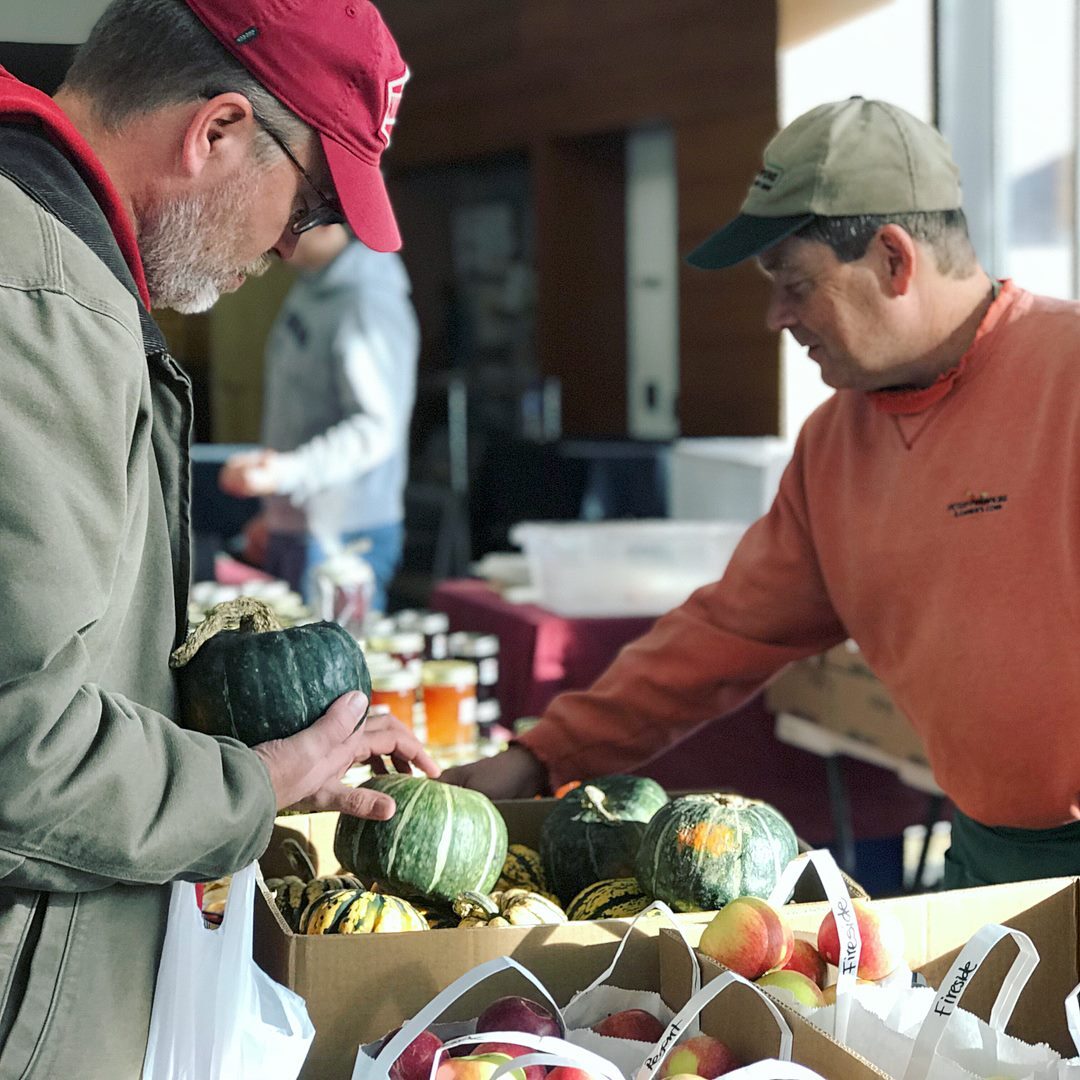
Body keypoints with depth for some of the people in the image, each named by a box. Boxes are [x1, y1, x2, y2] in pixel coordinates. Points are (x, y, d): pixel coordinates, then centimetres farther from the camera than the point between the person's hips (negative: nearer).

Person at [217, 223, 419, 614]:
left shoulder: (368, 305, -18)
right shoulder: (308, 291, 12)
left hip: (341, 537, -9)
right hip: (291, 526, 9)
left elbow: (376, 428, -24)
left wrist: (287, 470, -35)